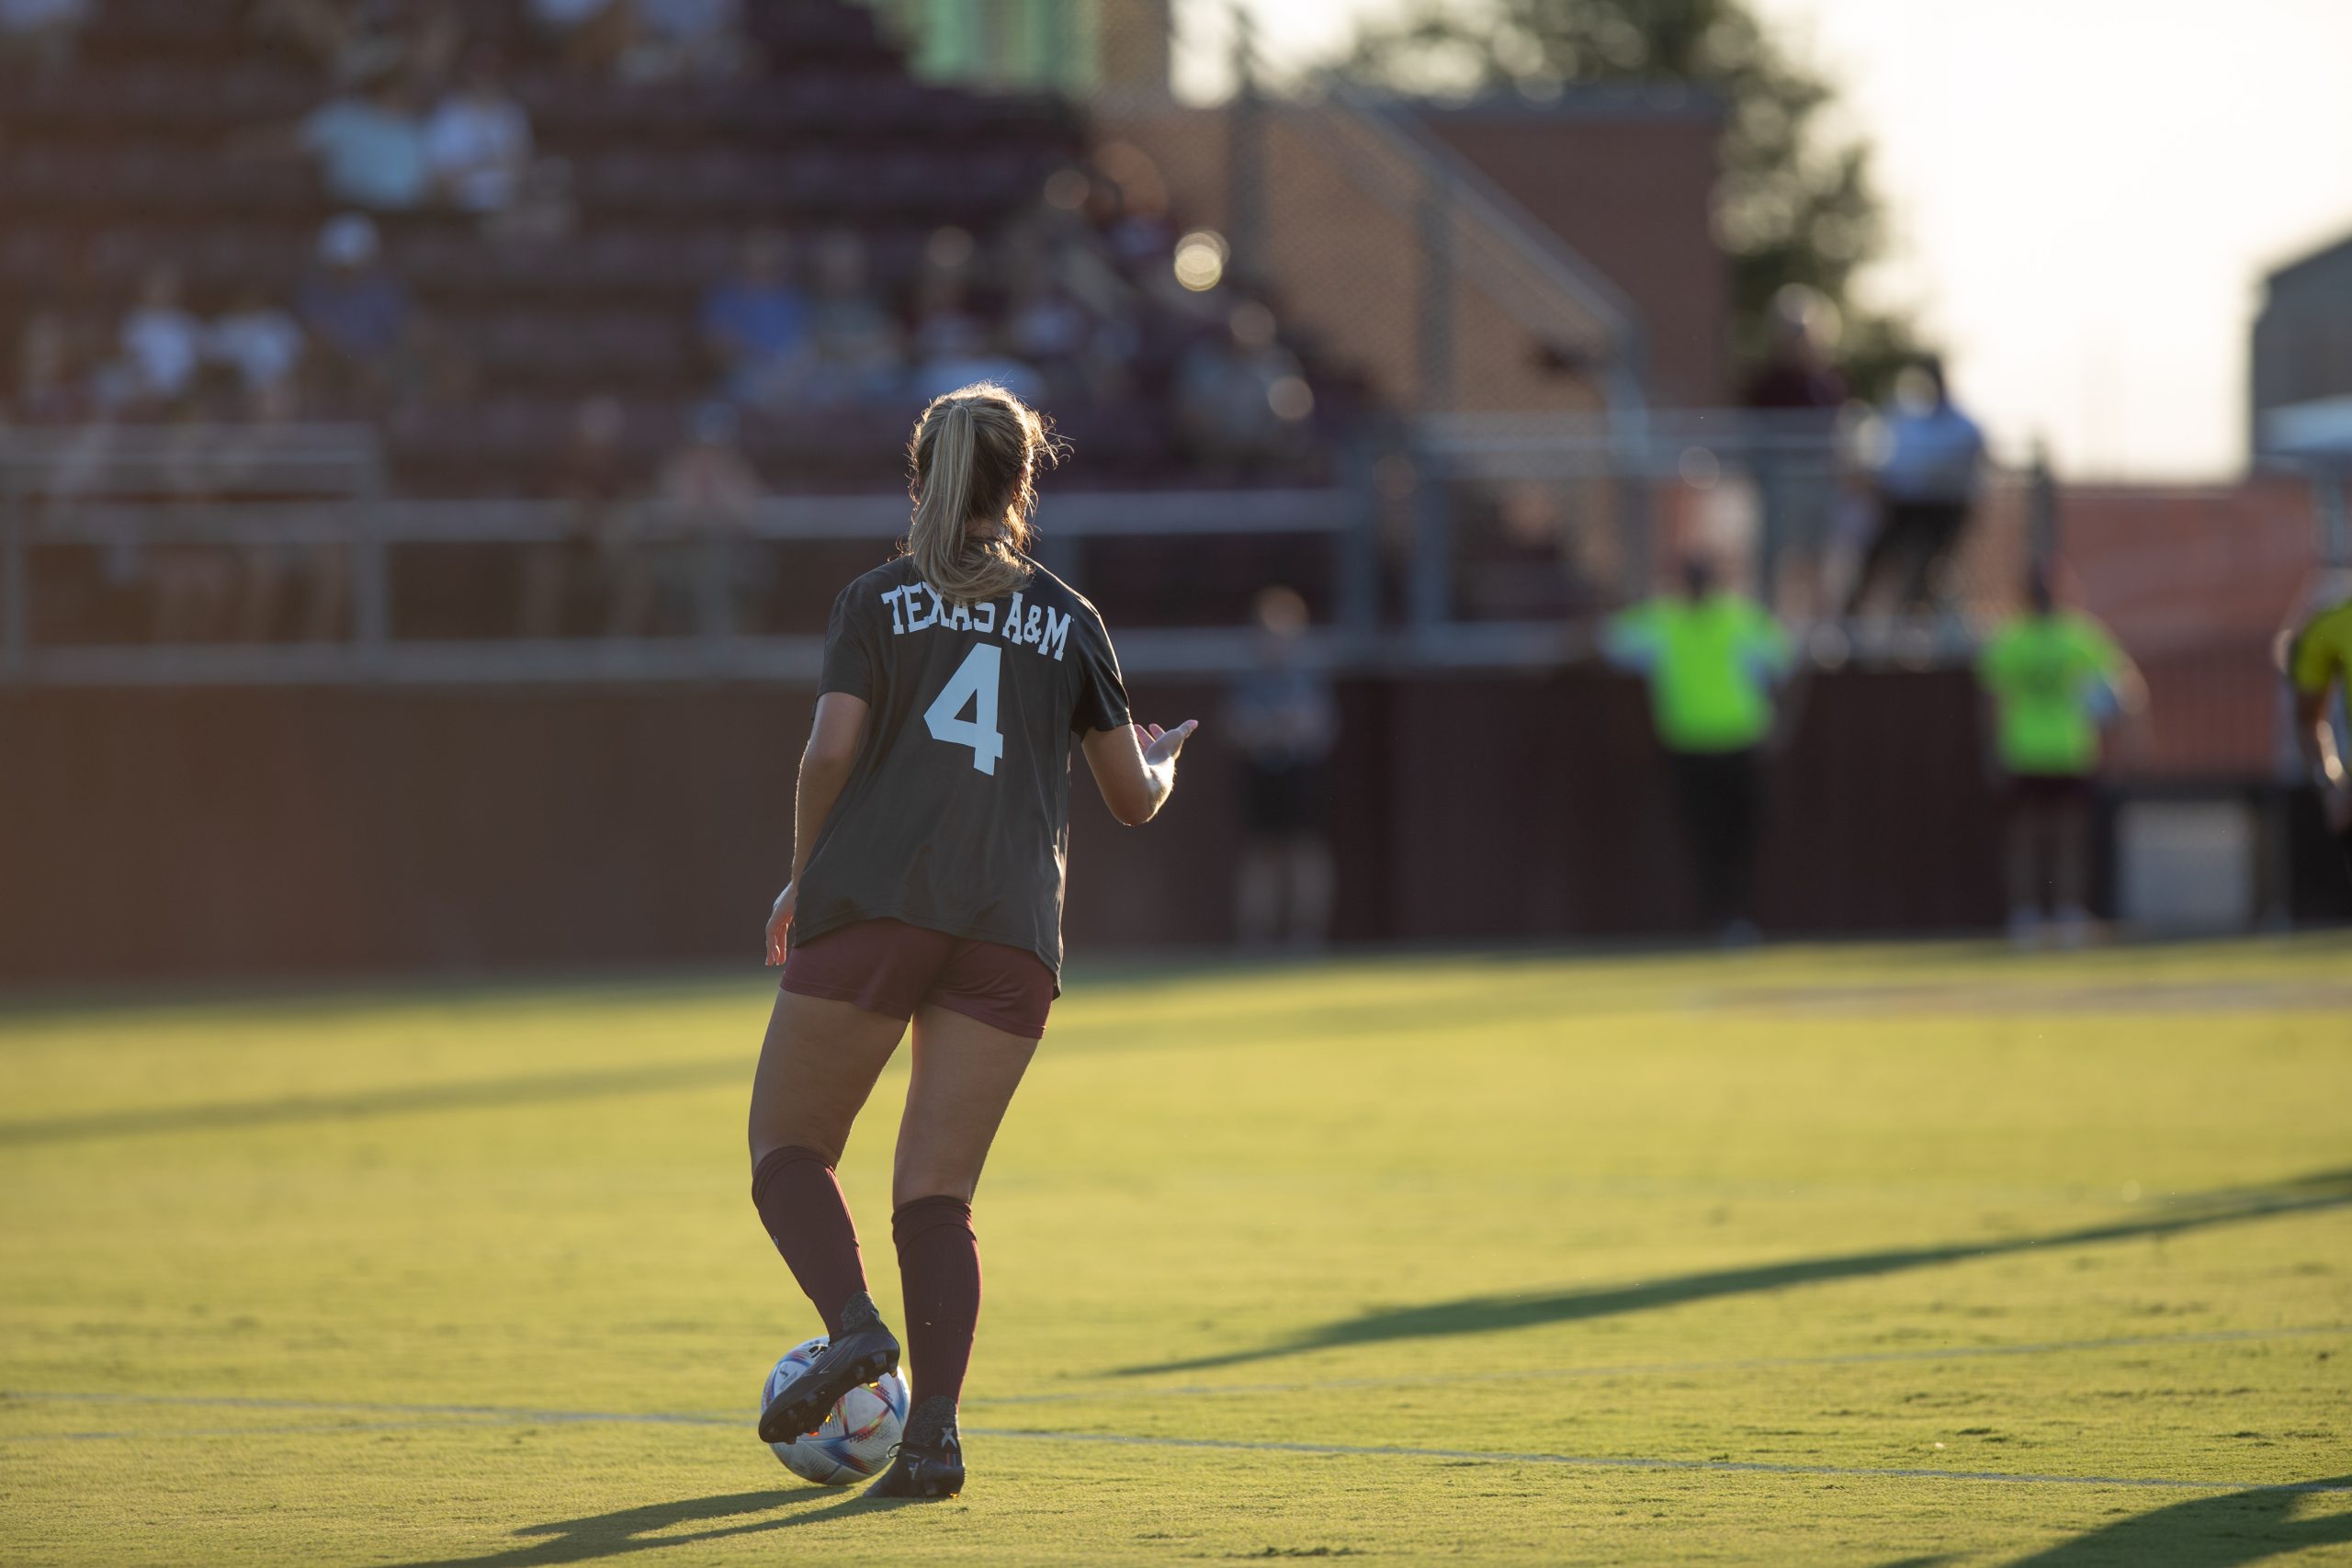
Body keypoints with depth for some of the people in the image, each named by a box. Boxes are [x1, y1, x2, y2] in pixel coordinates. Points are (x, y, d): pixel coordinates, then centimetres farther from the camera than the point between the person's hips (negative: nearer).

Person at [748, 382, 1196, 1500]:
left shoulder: (880, 601, 8)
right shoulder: (1068, 621, 15)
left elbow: (831, 751, -5)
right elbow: (1133, 800, 18)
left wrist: (804, 878, 9)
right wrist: (1164, 759, 41)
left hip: (872, 902, -2)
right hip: (1011, 926, 2)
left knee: (788, 1148, 9)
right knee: (936, 1192, 4)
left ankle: (853, 1324, -18)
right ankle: (934, 1435, -12)